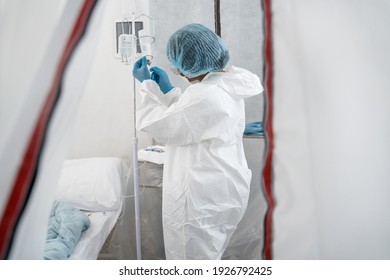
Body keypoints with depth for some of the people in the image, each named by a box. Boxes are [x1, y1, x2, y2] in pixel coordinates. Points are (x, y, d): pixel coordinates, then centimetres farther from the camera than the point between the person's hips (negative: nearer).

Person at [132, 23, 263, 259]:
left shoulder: (204, 96, -26)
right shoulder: (228, 86, 6)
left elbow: (161, 127, -14)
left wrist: (147, 84, -2)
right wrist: (166, 89, 14)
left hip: (202, 201, -10)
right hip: (224, 193, 10)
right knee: (209, 256, 26)